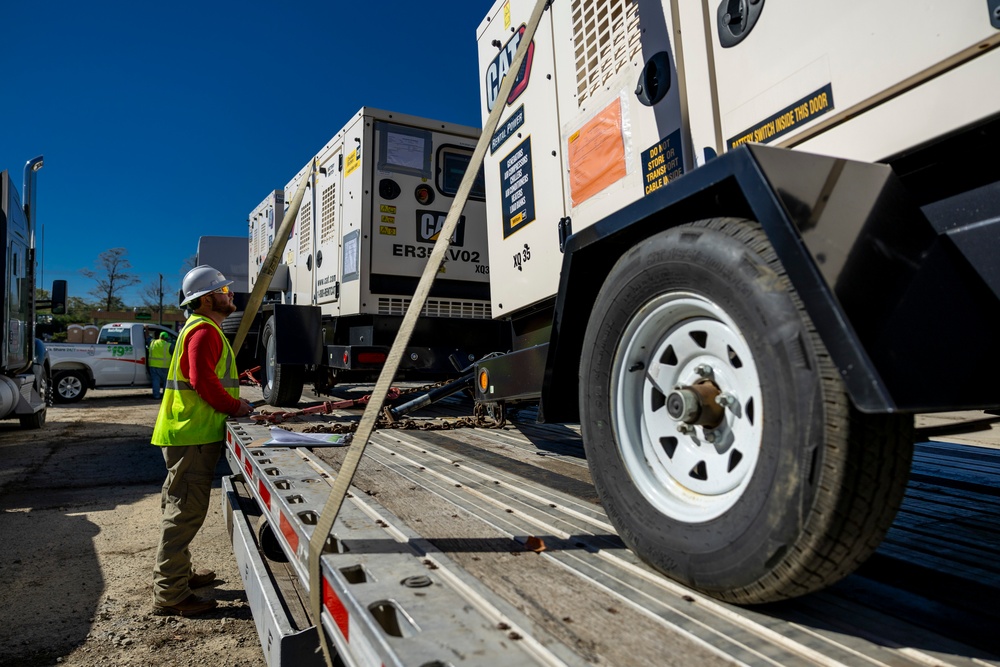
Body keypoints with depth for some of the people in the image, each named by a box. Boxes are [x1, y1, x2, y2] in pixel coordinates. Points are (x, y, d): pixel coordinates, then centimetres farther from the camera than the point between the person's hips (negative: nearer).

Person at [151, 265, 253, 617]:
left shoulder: (200, 328, 19)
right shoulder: (204, 330, -15)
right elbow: (203, 380, -24)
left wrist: (232, 401, 11)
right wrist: (235, 406, -13)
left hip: (186, 431, 11)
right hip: (193, 433, -11)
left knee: (178, 506, 20)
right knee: (186, 510, -6)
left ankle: (179, 571, 35)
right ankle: (169, 594, 2)